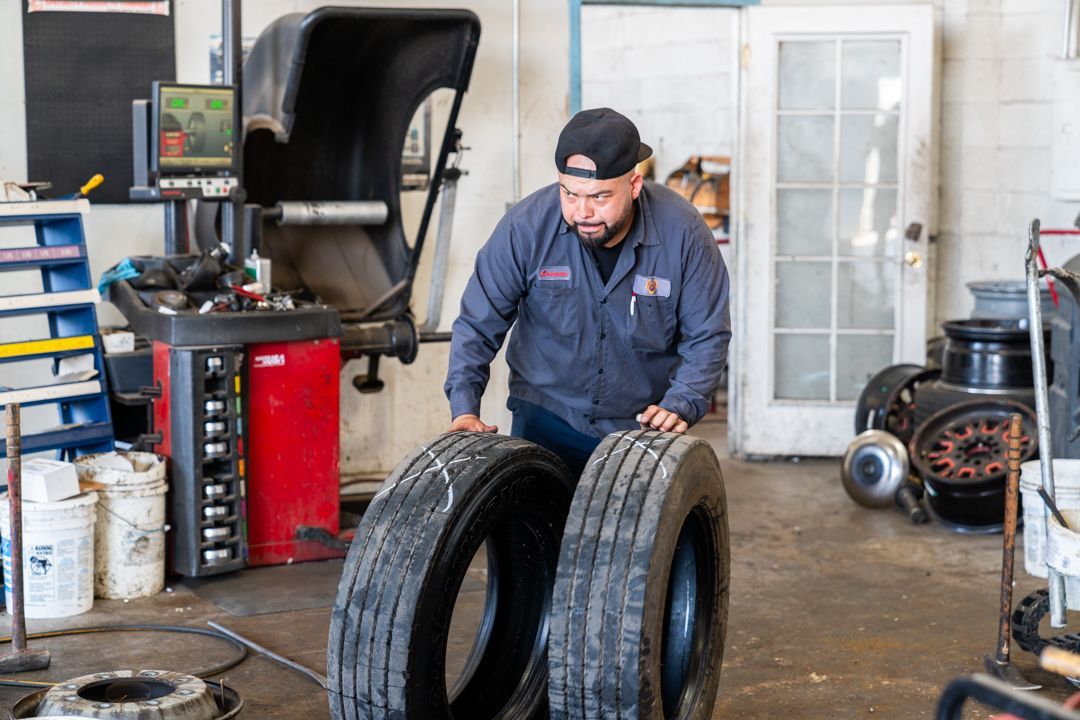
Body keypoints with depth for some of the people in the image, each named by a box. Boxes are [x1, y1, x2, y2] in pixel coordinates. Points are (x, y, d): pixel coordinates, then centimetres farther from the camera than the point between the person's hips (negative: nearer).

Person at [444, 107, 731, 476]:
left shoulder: (684, 234, -16)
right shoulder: (526, 226, -16)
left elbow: (707, 337, -7)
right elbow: (478, 325, -8)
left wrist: (679, 406, -21)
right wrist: (464, 407, -19)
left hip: (646, 422, 0)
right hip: (547, 415, 0)